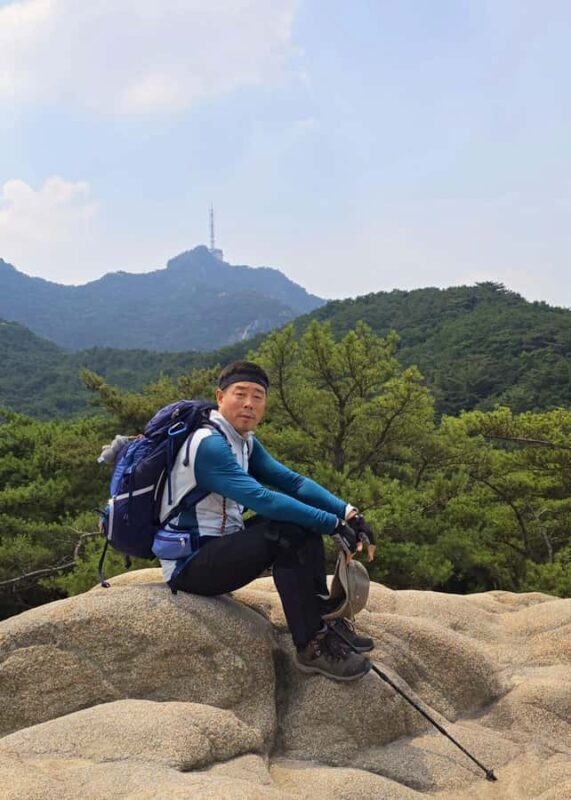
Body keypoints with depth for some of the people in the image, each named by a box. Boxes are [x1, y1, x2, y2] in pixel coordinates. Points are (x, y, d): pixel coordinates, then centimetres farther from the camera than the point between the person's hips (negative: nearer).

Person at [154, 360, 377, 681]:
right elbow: (261, 499, -32)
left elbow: (292, 480, -1)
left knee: (307, 518, 0)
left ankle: (325, 620, 3)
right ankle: (312, 646, -16)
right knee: (288, 535, -26)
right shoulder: (209, 444, -21)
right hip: (189, 563, -9)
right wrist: (333, 524, -30)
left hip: (221, 544, 9)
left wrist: (347, 511, -15)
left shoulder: (245, 442, 7)